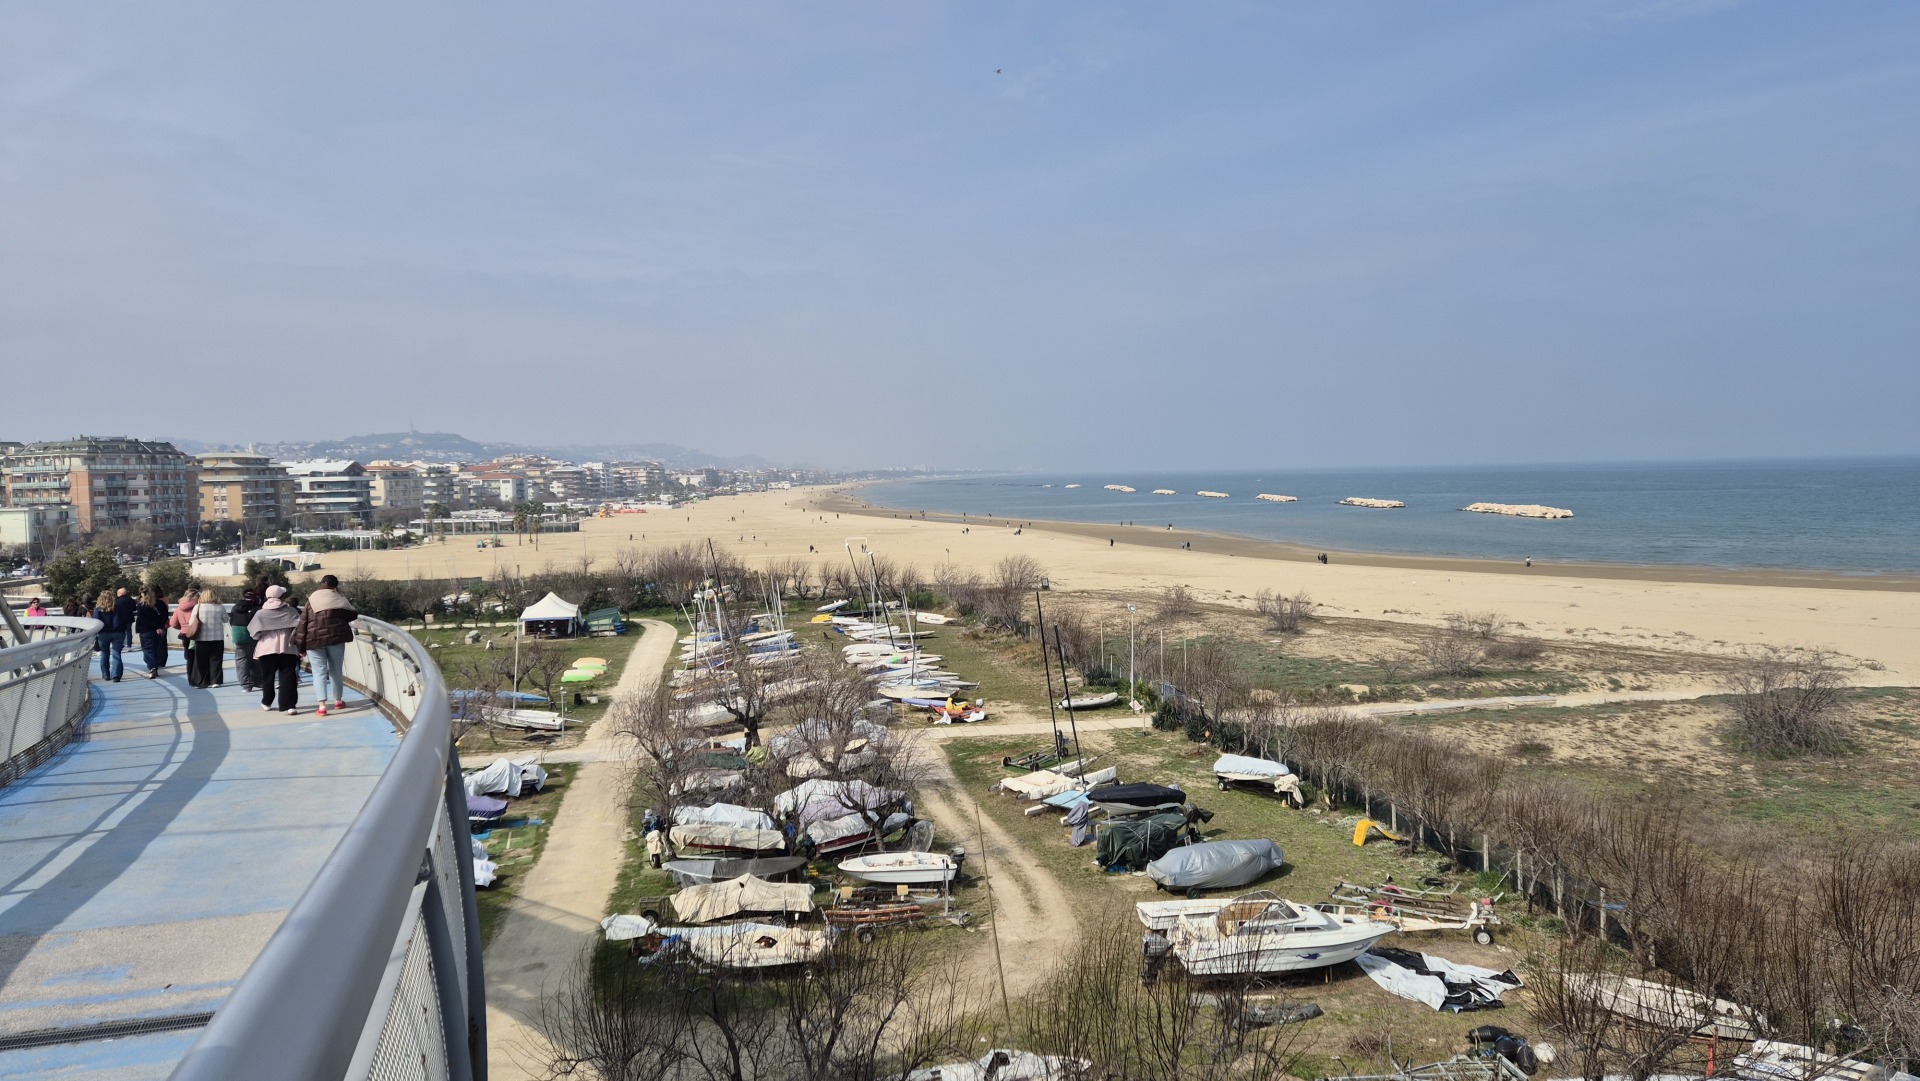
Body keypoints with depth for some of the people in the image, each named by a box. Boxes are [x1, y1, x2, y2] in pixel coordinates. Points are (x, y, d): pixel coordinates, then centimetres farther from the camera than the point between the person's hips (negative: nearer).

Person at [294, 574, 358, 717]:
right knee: (336, 670, 14)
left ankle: (322, 706, -9)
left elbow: (303, 622, 2)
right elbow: (351, 615, 13)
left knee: (319, 672, 0)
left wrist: (300, 644, 4)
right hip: (336, 636, 0)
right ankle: (338, 701, 25)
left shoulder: (311, 600, 5)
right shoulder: (338, 598, 5)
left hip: (314, 638, 0)